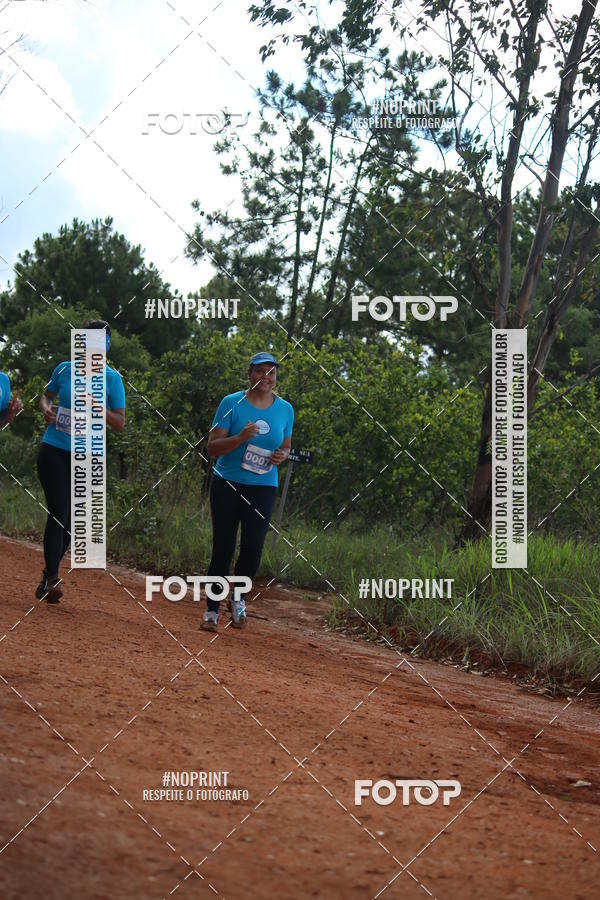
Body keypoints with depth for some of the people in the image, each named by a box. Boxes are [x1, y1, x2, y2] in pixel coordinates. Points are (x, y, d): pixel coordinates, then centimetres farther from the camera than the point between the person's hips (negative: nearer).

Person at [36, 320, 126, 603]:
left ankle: (49, 574, 24)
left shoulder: (112, 379, -1)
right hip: (54, 451, -1)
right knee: (59, 513, -13)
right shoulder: (64, 369, 3)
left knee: (70, 519, 7)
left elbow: (120, 424, -1)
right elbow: (45, 395, 20)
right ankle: (51, 578, -14)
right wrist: (46, 408, -3)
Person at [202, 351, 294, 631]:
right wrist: (240, 438, -22)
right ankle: (212, 610, 11)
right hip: (227, 484, -2)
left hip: (263, 487, 2)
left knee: (252, 548, -12)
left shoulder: (285, 409, 7)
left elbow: (286, 447, 20)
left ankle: (238, 598, 14)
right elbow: (212, 447, -6)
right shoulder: (231, 403, -3)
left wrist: (282, 455, -3)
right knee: (223, 549, -2)